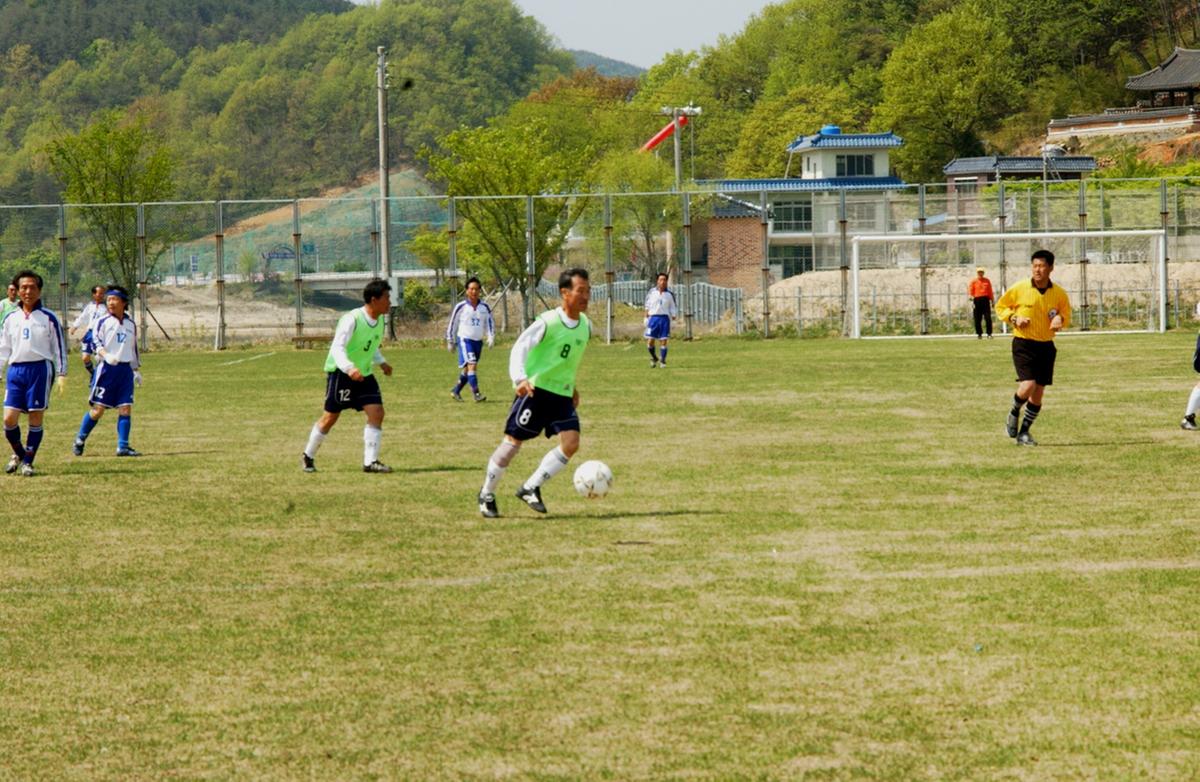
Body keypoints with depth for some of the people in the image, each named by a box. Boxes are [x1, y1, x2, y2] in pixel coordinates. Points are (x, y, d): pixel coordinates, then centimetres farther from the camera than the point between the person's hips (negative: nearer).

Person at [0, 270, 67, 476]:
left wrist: (61, 374, -2)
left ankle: (27, 461, 9)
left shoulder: (48, 318, 3)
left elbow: (59, 347, 4)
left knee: (36, 418, -1)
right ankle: (18, 454, 19)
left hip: (40, 369, -3)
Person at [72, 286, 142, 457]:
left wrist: (137, 370, 24)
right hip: (107, 368, -4)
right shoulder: (102, 322, -1)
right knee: (98, 408, -4)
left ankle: (123, 446, 1)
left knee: (126, 408, -3)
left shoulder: (131, 325, 15)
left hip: (126, 369, 4)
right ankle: (80, 441, 11)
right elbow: (95, 342, -12)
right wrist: (106, 355, -30)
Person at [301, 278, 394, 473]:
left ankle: (370, 461, -8)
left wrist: (381, 362, 8)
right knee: (331, 416, 2)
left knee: (376, 412, -10)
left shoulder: (379, 320, 3)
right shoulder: (352, 320, -23)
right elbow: (338, 348, -29)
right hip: (340, 373, -7)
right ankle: (309, 456, 22)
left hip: (363, 374, 7)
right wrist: (349, 368, -44)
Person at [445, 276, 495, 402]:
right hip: (464, 340, -5)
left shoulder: (485, 307, 5)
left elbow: (490, 322, 10)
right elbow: (452, 324, 3)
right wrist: (450, 342, 6)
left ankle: (456, 391, 27)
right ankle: (476, 394, -22)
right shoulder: (461, 307, -5)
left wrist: (491, 337, -6)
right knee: (471, 365, -19)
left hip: (478, 341, 5)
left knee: (467, 370, 11)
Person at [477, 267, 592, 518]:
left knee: (571, 442, -12)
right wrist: (520, 379, -35)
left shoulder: (585, 326, 6)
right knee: (513, 441, -3)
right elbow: (519, 348, -20)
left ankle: (531, 488, 0)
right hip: (536, 389, -6)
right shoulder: (548, 322, -16)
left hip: (562, 394, 6)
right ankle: (487, 494, 15)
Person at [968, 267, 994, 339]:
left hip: (985, 300, 1)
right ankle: (979, 334, 10)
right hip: (977, 300, -1)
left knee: (988, 317, -5)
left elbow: (990, 292, 13)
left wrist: (992, 301, 11)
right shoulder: (974, 281, 7)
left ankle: (989, 334, -2)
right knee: (977, 319, 1)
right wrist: (971, 296, -17)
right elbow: (970, 290, 1)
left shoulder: (987, 281, 12)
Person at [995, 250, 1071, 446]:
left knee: (1038, 394, 4)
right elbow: (1000, 306, 7)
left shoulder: (1059, 293, -1)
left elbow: (1066, 315, 13)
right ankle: (1014, 413, 13)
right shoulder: (1019, 288, -6)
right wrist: (1014, 318, -12)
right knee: (1028, 385, -19)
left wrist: (1060, 319, -11)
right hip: (1023, 344, -3)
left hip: (1046, 346, 3)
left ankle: (1023, 432, 19)